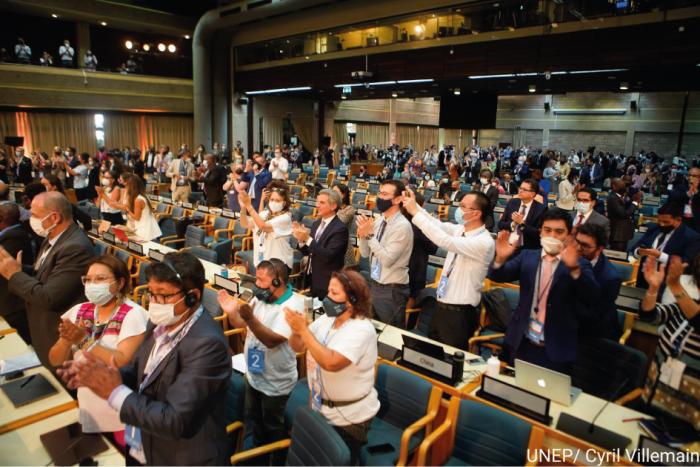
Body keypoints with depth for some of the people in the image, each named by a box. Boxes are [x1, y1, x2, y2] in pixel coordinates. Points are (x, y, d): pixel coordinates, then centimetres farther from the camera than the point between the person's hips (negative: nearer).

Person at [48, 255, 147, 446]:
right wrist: (66, 340, -17)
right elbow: (55, 361, 3)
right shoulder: (79, 311, 2)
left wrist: (84, 340, -27)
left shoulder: (133, 315, -16)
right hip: (86, 409, 6)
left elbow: (124, 362, -25)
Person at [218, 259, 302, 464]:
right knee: (255, 419, 28)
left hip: (276, 382, -7)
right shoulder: (261, 297, -8)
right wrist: (232, 312, -20)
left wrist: (250, 318, -45)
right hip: (253, 375, 7)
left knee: (274, 426, 15)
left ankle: (279, 461, 40)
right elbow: (241, 323, 1)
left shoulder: (292, 306, -28)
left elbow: (272, 340, -33)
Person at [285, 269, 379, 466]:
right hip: (321, 408, 7)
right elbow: (298, 347, 1)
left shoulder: (361, 329, -25)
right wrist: (296, 330, -21)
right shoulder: (326, 318, -1)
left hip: (349, 417, -7)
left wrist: (303, 329, -33)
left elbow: (331, 362, -36)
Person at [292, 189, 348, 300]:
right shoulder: (316, 223, 8)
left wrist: (308, 239, -27)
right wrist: (301, 239, -10)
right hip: (311, 278, 7)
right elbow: (308, 251, 9)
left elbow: (328, 256, -25)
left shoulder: (340, 228, -17)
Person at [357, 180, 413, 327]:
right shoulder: (379, 222, 4)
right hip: (374, 285, 8)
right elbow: (365, 253, 7)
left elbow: (387, 259, -25)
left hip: (391, 290, -8)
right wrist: (362, 235, -11)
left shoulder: (402, 226, -19)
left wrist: (370, 235, -25)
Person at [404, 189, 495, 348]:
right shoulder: (460, 230, 3)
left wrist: (415, 212, -30)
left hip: (460, 313, -8)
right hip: (441, 306, 8)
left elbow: (445, 241, -32)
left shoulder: (485, 242, -24)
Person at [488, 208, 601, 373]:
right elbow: (497, 276, -4)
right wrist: (501, 258, -26)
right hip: (522, 344, 3)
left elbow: (593, 296, -20)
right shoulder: (527, 256, 4)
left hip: (556, 351, -2)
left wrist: (574, 267, -37)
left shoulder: (579, 265, -5)